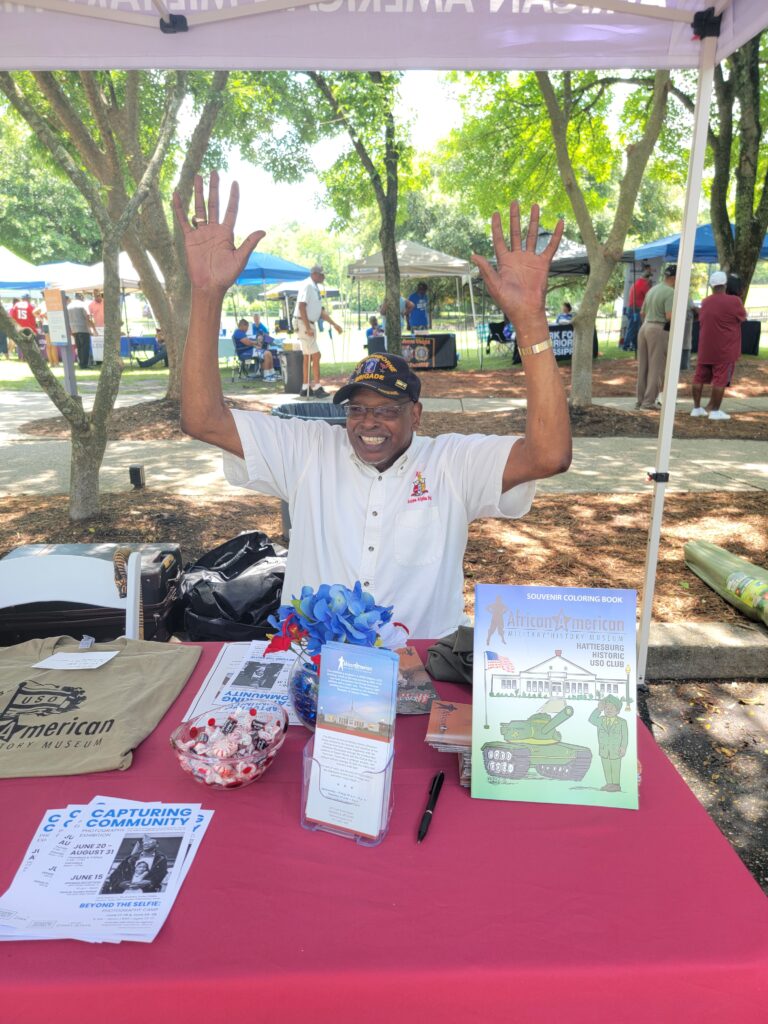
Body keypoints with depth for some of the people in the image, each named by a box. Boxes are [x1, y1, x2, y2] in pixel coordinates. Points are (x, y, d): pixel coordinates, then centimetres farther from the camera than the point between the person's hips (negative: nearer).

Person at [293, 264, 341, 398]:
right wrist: (308, 328, -24)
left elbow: (321, 311, 21)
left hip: (310, 324, 10)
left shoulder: (315, 288, 16)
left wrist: (334, 324, 18)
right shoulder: (307, 285, -13)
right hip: (303, 324, -10)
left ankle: (306, 388, 17)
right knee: (316, 355, -10)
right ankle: (317, 387, -7)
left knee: (308, 357, 11)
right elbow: (301, 307, -21)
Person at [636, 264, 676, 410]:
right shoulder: (670, 292, -11)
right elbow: (670, 317, -19)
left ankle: (640, 400, 15)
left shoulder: (652, 289, 15)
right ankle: (649, 401, -1)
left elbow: (642, 313, 20)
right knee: (656, 368, -1)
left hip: (645, 328, 8)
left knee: (643, 367, 11)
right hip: (660, 330, -8)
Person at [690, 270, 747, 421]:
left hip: (705, 349, 6)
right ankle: (714, 410, -1)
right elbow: (743, 317, 4)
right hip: (724, 350, -6)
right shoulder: (733, 301, -11)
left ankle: (696, 408, 15)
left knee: (699, 377, 11)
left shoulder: (705, 302, 7)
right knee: (720, 380, -1)